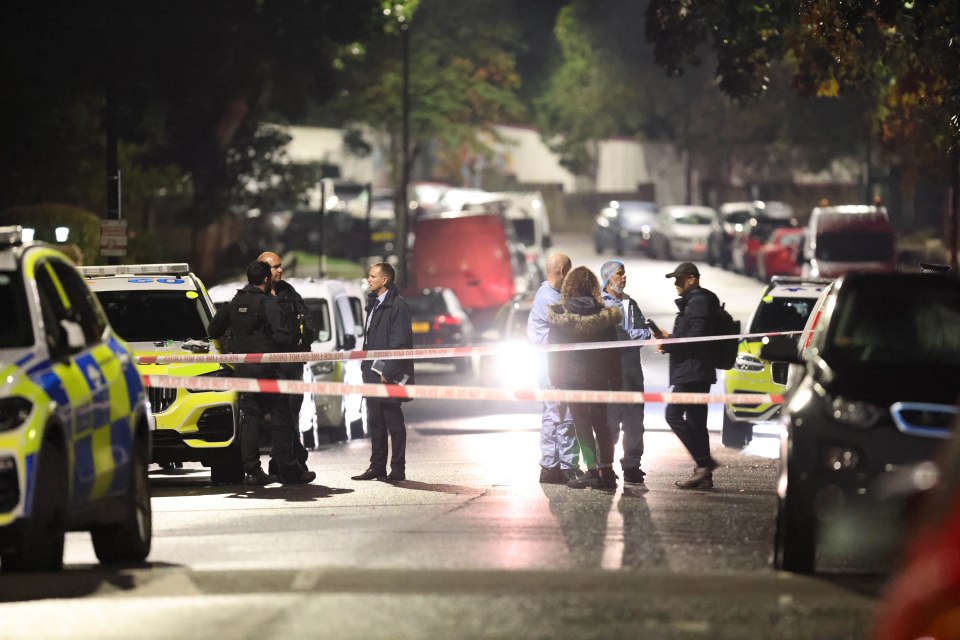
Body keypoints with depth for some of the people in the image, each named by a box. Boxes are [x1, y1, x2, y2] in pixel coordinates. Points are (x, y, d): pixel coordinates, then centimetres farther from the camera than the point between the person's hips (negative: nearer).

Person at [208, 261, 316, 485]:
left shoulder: (234, 303, 8)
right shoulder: (268, 303, -12)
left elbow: (214, 330, 15)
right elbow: (282, 334, -21)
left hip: (242, 368, 6)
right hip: (266, 366, -6)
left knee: (249, 417, 9)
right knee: (279, 418, 0)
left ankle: (252, 470, 4)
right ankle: (288, 470, 1)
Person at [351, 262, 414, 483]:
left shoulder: (398, 305, -12)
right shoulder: (373, 303, 16)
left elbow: (400, 342, -16)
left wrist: (388, 372, -18)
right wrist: (366, 366, 12)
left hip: (388, 374, -9)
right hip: (372, 373, 9)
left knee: (394, 422, -3)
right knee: (375, 422, 12)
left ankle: (398, 469, 1)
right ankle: (377, 467, 18)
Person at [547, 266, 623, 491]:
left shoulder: (559, 315, -6)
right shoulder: (605, 316, -2)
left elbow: (554, 350, -3)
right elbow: (613, 352, 1)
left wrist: (555, 379, 4)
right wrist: (615, 382, 7)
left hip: (571, 378, -2)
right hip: (599, 378, 2)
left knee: (582, 424, 1)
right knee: (601, 424, 11)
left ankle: (592, 470, -7)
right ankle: (606, 470, 7)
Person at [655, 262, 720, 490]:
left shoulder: (698, 301, -12)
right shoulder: (695, 300, 22)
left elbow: (697, 337, -21)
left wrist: (669, 342, -13)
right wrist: (670, 339, 13)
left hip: (692, 372, -11)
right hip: (697, 372, 11)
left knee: (674, 414, -13)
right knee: (696, 420, 9)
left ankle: (704, 461, -15)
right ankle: (704, 473, 8)